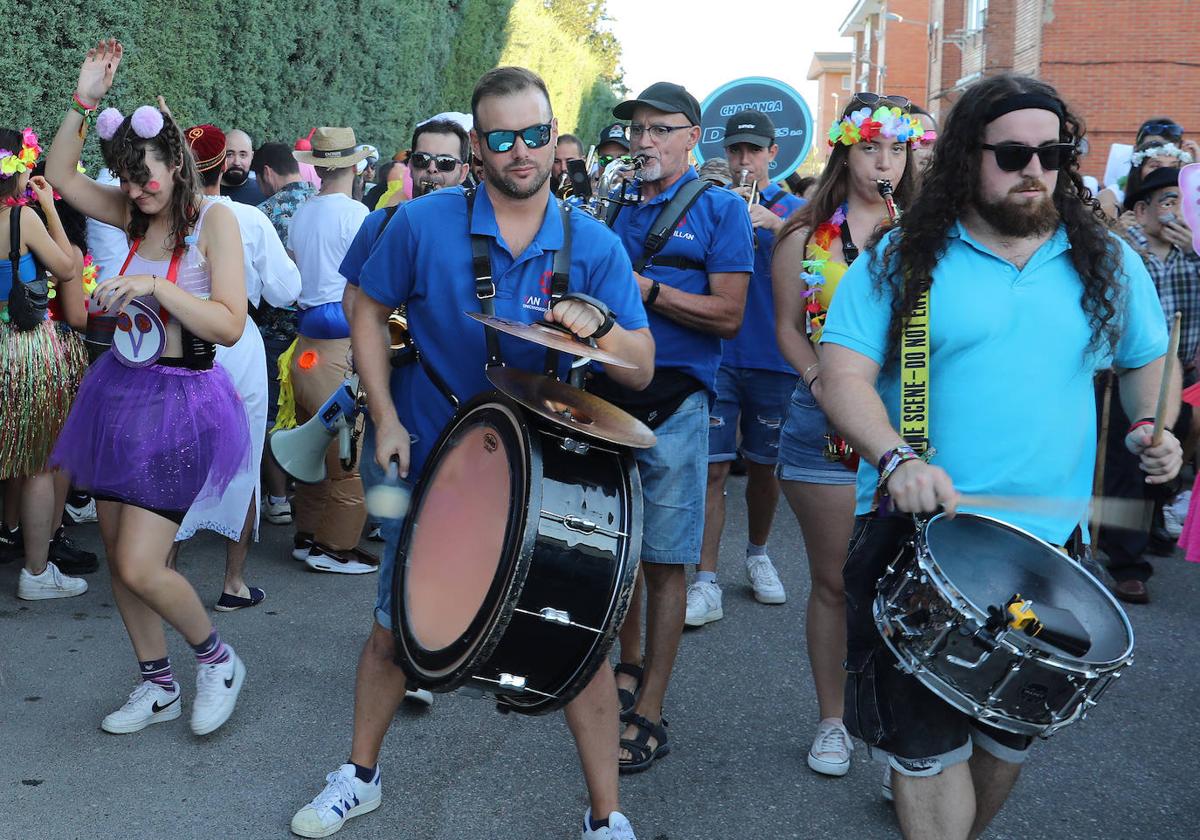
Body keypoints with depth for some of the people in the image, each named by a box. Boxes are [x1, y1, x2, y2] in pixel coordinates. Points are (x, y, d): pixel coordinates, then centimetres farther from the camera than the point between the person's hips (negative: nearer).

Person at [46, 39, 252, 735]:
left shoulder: (213, 220, -12)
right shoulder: (137, 215, 8)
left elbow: (231, 325, -18)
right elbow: (60, 175, 14)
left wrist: (155, 285, -25)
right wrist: (83, 102, 3)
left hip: (179, 400, -7)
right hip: (121, 390, 7)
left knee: (140, 567, -11)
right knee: (119, 557, 11)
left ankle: (218, 659, 14)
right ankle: (158, 686, 26)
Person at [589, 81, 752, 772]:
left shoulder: (721, 209, -1)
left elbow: (728, 316, -10)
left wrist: (643, 288, -15)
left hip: (673, 401, -5)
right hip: (608, 390, 6)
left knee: (664, 559, -2)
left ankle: (649, 712, 4)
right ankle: (629, 666, 33)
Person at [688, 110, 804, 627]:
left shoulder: (792, 209, 7)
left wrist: (774, 223, -25)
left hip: (773, 357, 1)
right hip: (715, 355, 0)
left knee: (763, 467, 12)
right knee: (712, 469, -6)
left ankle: (757, 554, 34)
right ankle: (707, 584, -5)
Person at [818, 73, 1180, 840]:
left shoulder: (1106, 262, 6)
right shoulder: (901, 261, -4)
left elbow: (1150, 358, 18)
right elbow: (844, 372, -10)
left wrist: (1152, 426, -3)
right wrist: (895, 458, -28)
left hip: (1049, 543, 4)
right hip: (918, 533, -3)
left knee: (1013, 731, 18)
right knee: (927, 738, -1)